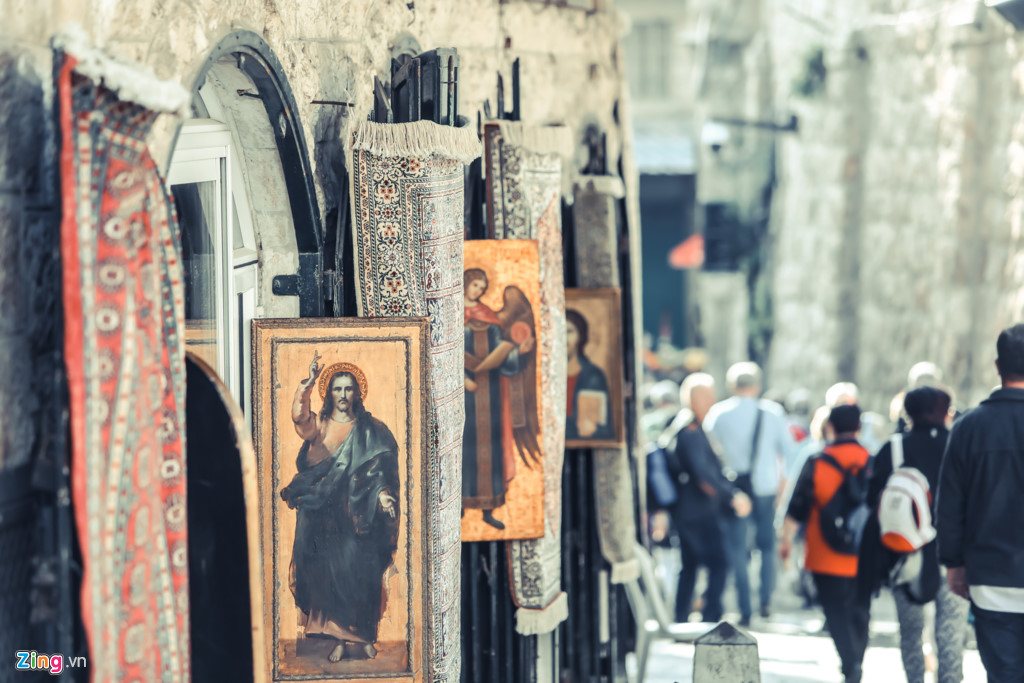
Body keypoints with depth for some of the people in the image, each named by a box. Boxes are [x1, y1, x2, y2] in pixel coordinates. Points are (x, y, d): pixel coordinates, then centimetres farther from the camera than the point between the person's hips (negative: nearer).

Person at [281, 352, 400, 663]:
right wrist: (308, 383, -28)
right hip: (322, 514, 1)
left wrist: (383, 494, -17)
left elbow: (380, 468, 1)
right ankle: (340, 639, 0)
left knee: (360, 572, -5)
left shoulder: (370, 429, 9)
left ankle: (364, 636, 5)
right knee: (329, 572, -4)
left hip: (356, 514, -1)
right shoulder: (319, 425, 8)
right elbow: (299, 416, -15)